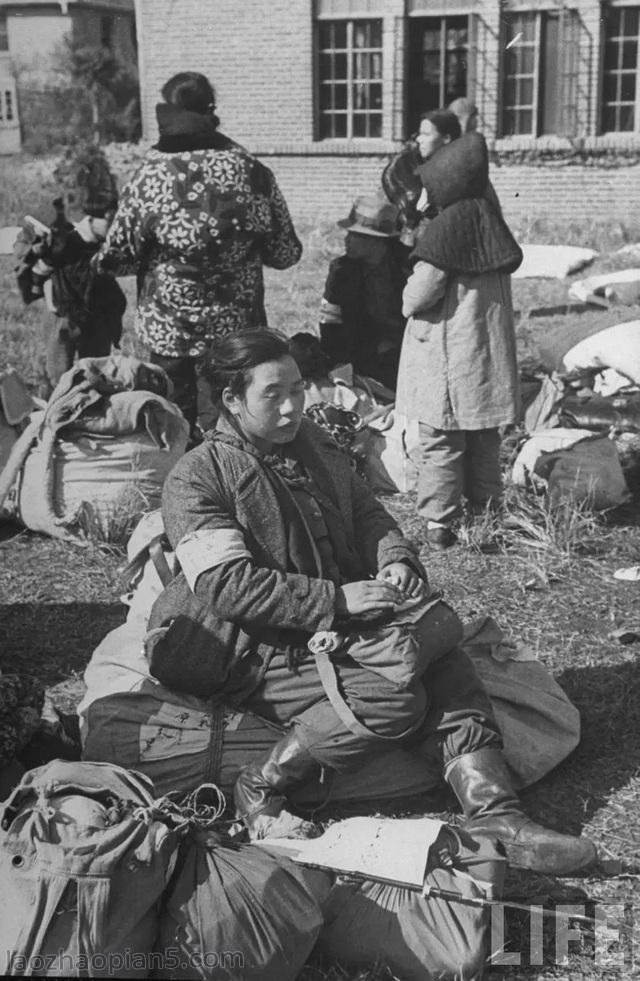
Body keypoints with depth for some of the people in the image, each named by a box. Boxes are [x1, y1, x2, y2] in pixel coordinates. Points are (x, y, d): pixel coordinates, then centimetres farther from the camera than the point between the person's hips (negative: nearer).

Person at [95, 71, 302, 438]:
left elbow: (117, 259, -5)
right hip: (242, 335, 2)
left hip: (171, 338, -2)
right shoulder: (254, 173, -6)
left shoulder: (151, 178, -12)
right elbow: (286, 254, 2)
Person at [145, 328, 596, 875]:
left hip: (342, 627, 7)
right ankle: (261, 790, -14)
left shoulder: (313, 445, 15)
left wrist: (396, 560, -3)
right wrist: (337, 600, -24)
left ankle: (496, 818, -20)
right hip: (265, 650, -7)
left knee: (446, 666, -16)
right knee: (395, 698, -27)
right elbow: (228, 584, -19)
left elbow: (367, 513, 22)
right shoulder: (196, 478, -9)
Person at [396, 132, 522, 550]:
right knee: (485, 440, 16)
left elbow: (419, 293, -18)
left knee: (442, 442, 1)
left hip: (446, 357, -6)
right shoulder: (493, 226, 4)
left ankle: (440, 523, 4)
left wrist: (409, 303, 5)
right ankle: (486, 512, 25)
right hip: (491, 354, 6)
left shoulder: (444, 229, -15)